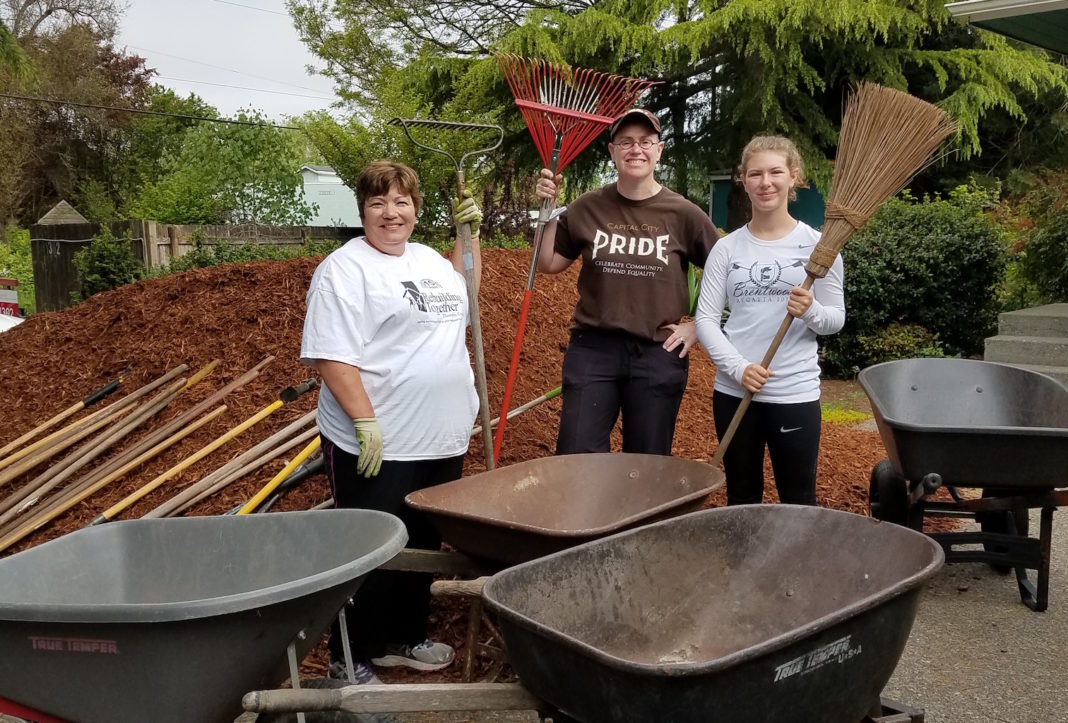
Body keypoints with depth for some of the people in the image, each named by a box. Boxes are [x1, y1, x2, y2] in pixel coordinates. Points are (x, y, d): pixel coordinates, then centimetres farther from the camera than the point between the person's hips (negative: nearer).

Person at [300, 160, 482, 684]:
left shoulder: (429, 259, 13)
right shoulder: (345, 269, -11)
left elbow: (464, 292, 34)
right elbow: (330, 355, -19)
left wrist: (469, 233, 23)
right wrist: (366, 423, -25)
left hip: (441, 443, 8)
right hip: (377, 447, -8)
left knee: (422, 547, 18)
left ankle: (403, 638, 36)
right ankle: (351, 661, 18)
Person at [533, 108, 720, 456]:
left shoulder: (683, 214, -2)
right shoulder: (588, 208, 2)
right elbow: (549, 264, 10)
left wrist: (698, 326, 1)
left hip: (658, 353, -1)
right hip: (592, 348, 1)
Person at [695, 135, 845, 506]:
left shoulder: (817, 245, -1)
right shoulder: (727, 247, 2)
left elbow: (836, 318, 3)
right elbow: (705, 319, -1)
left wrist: (811, 311, -20)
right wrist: (738, 367, -16)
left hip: (796, 392, -2)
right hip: (733, 391, 2)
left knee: (798, 503, 6)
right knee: (741, 500, 15)